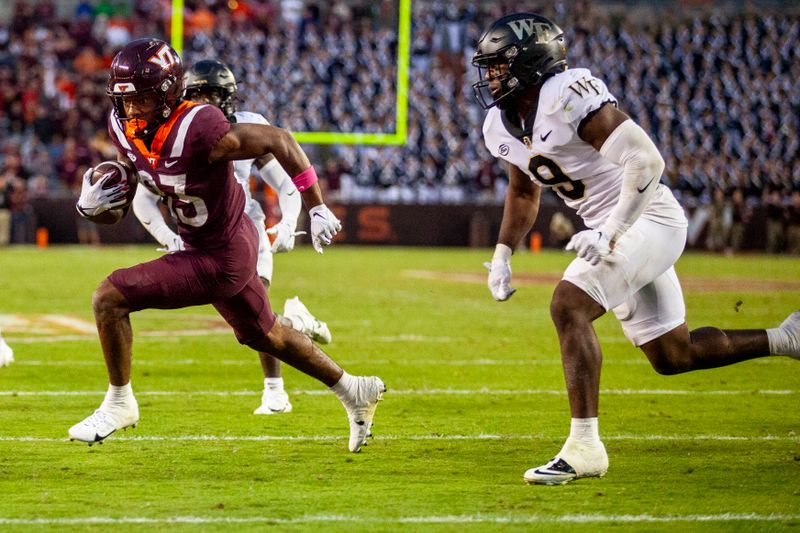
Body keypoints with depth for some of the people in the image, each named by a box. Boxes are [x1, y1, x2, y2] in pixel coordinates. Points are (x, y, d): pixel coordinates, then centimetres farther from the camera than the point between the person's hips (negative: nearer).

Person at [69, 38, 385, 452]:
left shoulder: (197, 131, -31)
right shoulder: (125, 128, -8)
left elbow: (278, 141, -24)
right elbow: (124, 185, 8)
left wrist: (316, 208, -19)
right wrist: (91, 204, -16)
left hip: (221, 258, -9)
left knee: (110, 297, -13)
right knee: (264, 336, 27)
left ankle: (119, 403, 5)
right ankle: (355, 391, 45)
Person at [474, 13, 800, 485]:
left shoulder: (567, 95, -23)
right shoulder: (502, 127, 4)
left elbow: (646, 160, -27)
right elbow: (524, 193, 24)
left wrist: (611, 234, -33)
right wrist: (502, 255, 12)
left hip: (647, 218, -10)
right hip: (609, 229, 10)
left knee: (568, 306, -25)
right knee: (671, 355, 14)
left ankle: (584, 446, -24)